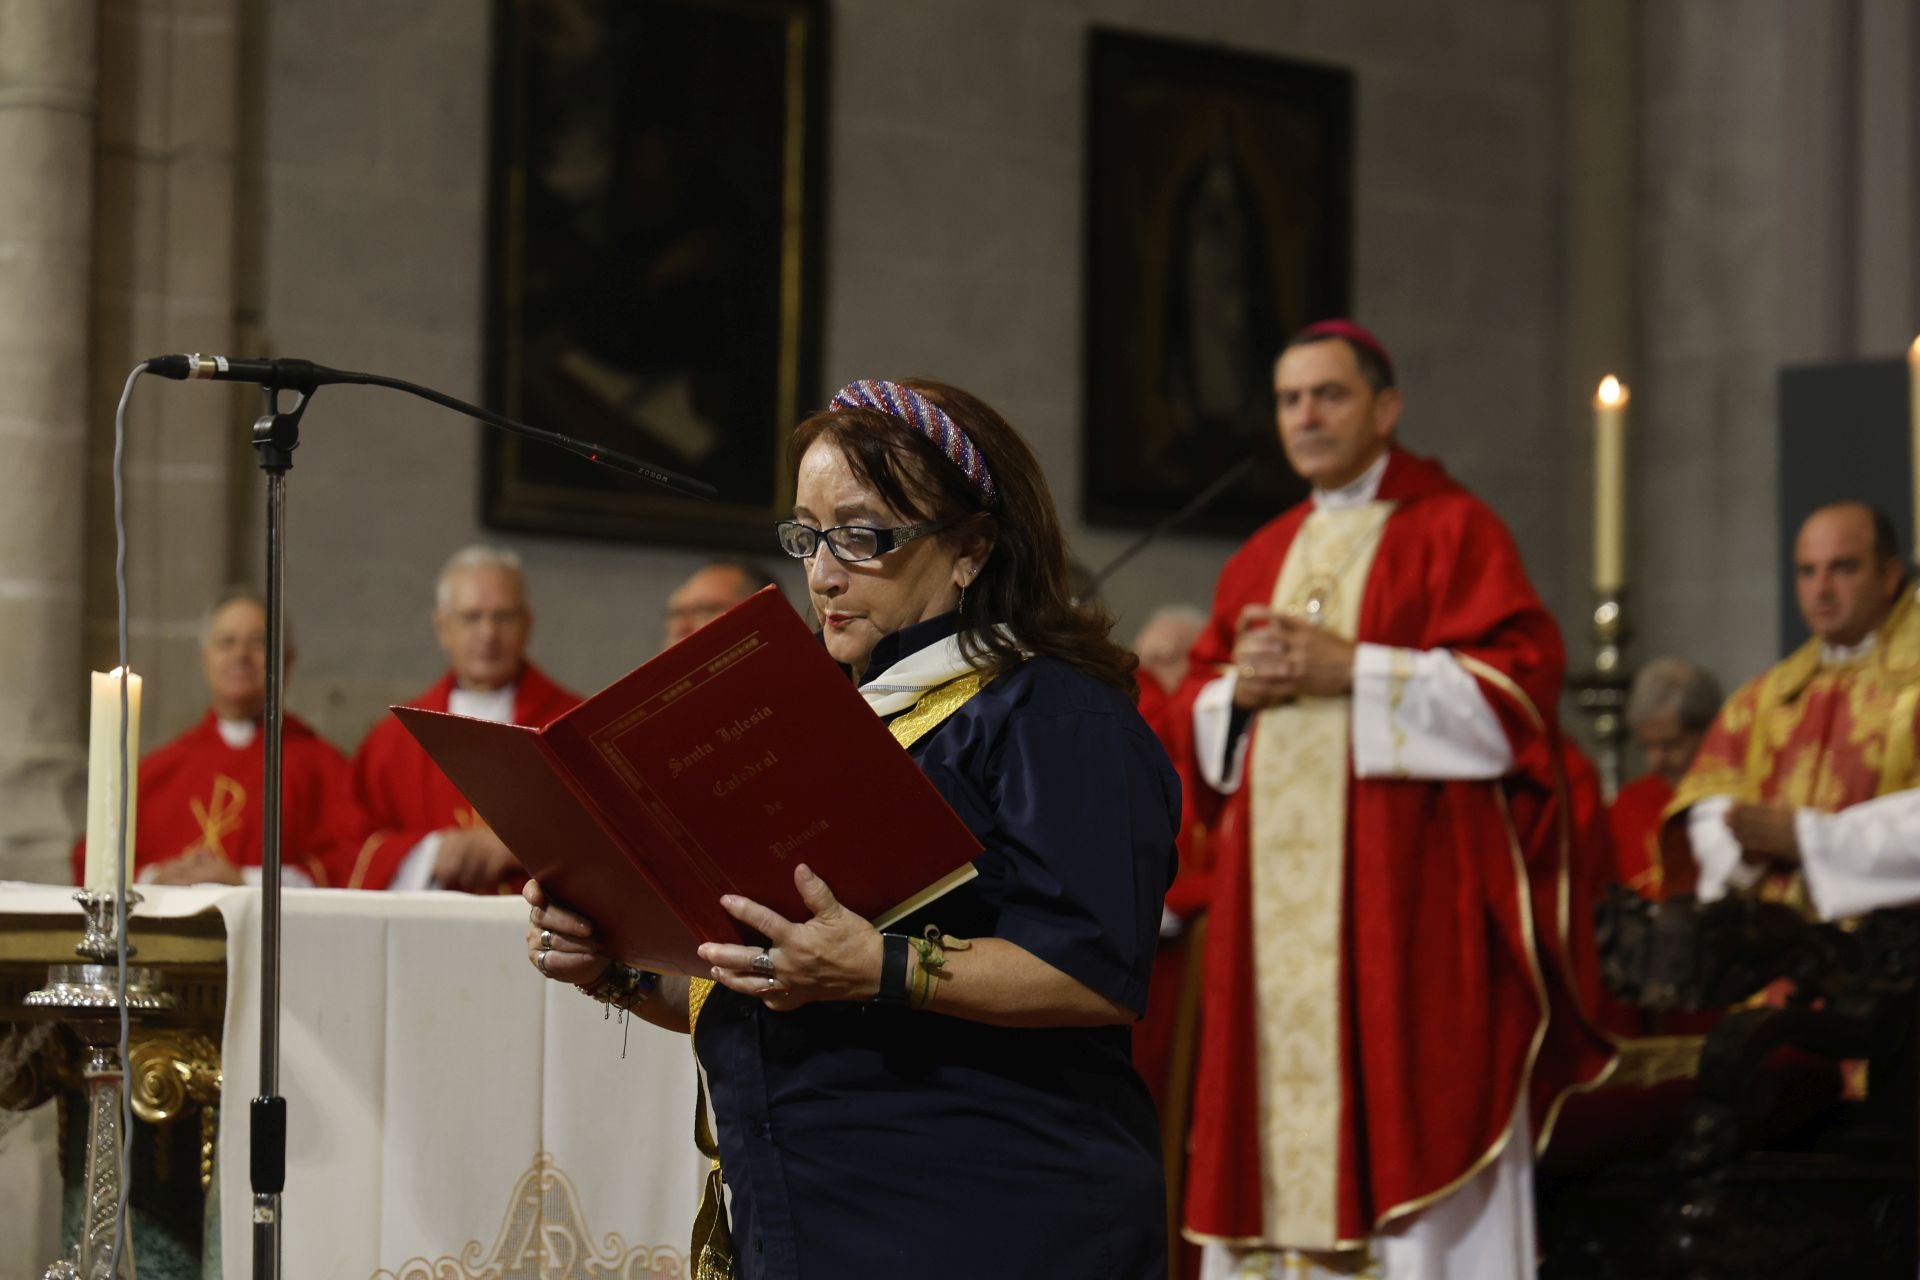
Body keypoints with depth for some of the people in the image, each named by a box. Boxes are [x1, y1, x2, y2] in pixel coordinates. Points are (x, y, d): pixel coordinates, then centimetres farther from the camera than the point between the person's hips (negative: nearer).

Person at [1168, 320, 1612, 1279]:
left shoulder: (1451, 530, 2)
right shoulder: (1261, 559, 19)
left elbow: (1519, 675, -9)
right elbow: (1196, 710, 21)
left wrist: (1352, 670, -14)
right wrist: (1240, 688, -2)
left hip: (1409, 879, -6)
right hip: (1278, 889, 6)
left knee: (1414, 1121, -10)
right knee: (1283, 1109, 1)